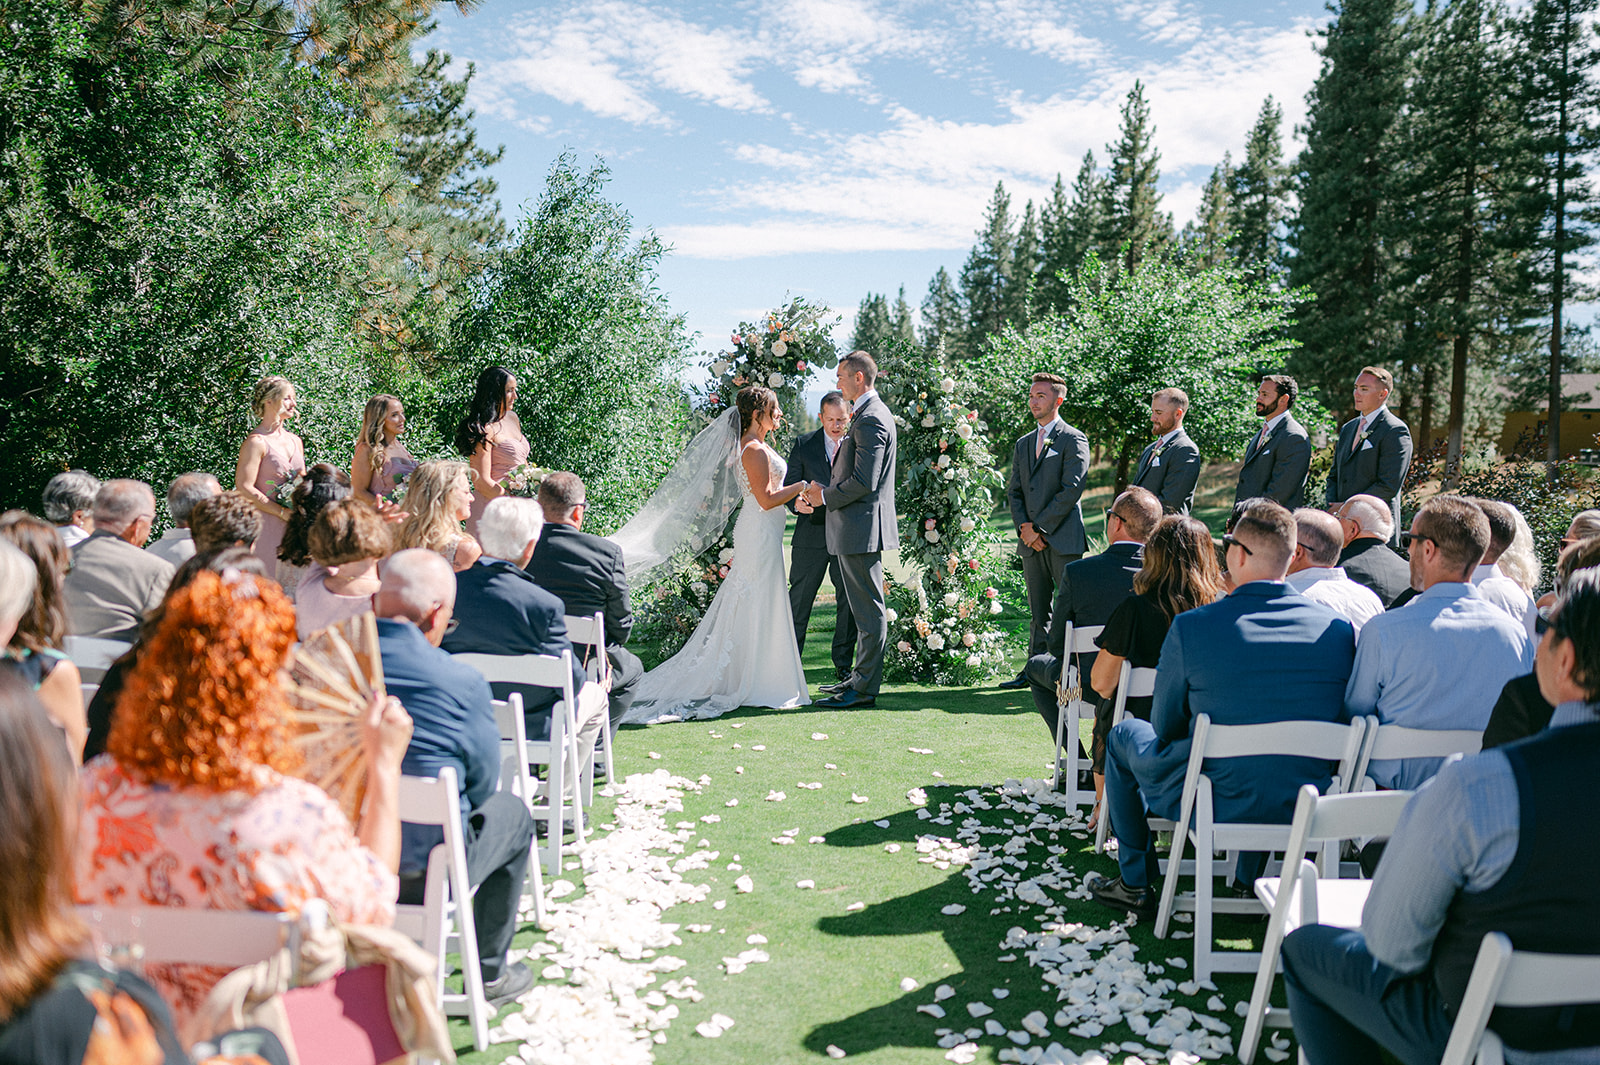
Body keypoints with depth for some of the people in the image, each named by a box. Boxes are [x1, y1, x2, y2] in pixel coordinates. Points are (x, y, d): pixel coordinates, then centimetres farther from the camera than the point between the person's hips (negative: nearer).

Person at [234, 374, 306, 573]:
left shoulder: (295, 441, 16)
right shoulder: (256, 442, -8)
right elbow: (244, 489, -14)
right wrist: (283, 512, -14)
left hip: (293, 526, 7)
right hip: (267, 525, -7)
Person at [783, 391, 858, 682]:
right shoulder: (804, 445, 3)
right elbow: (789, 486, 2)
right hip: (812, 535, 0)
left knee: (849, 603, 7)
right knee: (798, 601, 5)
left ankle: (843, 666, 20)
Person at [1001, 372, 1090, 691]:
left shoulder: (1074, 440, -2)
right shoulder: (1023, 444, 19)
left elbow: (1071, 489, -11)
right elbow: (1013, 491, 14)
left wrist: (1040, 527, -12)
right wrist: (1024, 528, -2)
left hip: (1063, 539, -6)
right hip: (1031, 543, 6)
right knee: (1038, 613, 10)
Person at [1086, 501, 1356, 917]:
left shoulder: (1191, 627, -16)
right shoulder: (1339, 628, -6)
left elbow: (1166, 727, -4)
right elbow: (1341, 721, 8)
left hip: (1216, 804, -4)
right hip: (1307, 810, 4)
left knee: (1123, 735, 23)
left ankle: (1136, 885, 30)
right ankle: (1253, 878, 41)